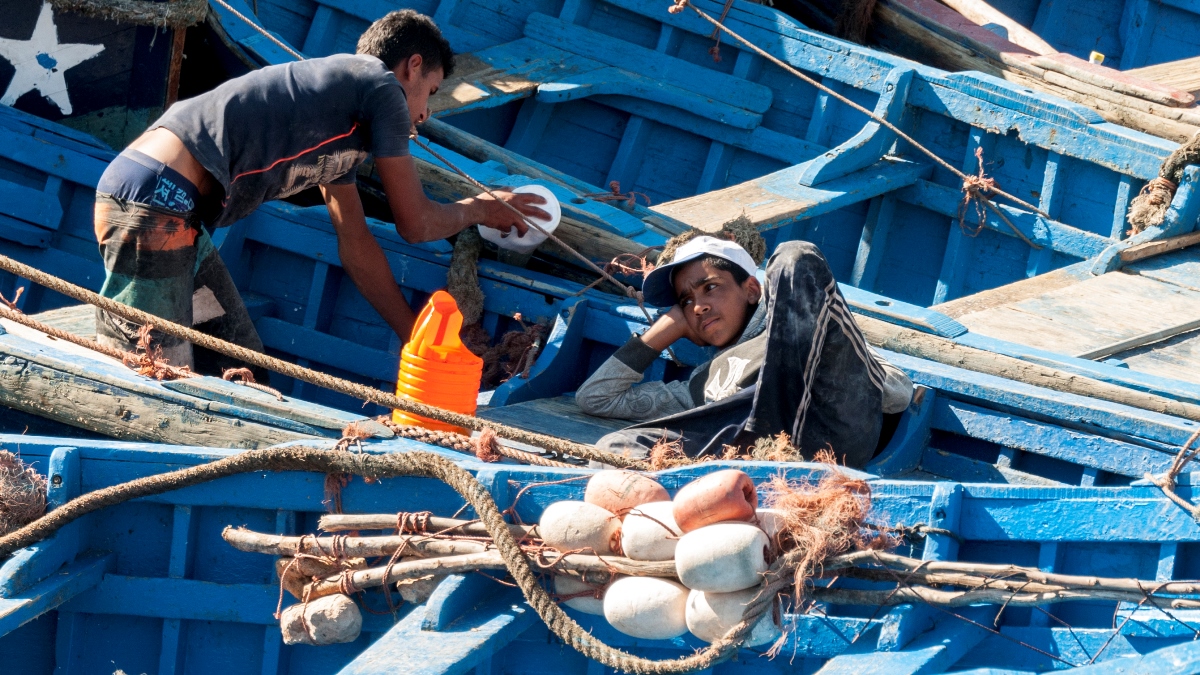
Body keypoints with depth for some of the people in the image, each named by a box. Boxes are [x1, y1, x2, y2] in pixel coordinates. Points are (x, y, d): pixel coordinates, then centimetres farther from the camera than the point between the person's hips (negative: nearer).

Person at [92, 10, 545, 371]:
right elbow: (414, 224, 5)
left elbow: (356, 246, 30)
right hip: (154, 198, -10)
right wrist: (478, 209, 25)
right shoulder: (382, 85, 0)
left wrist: (416, 338, 31)